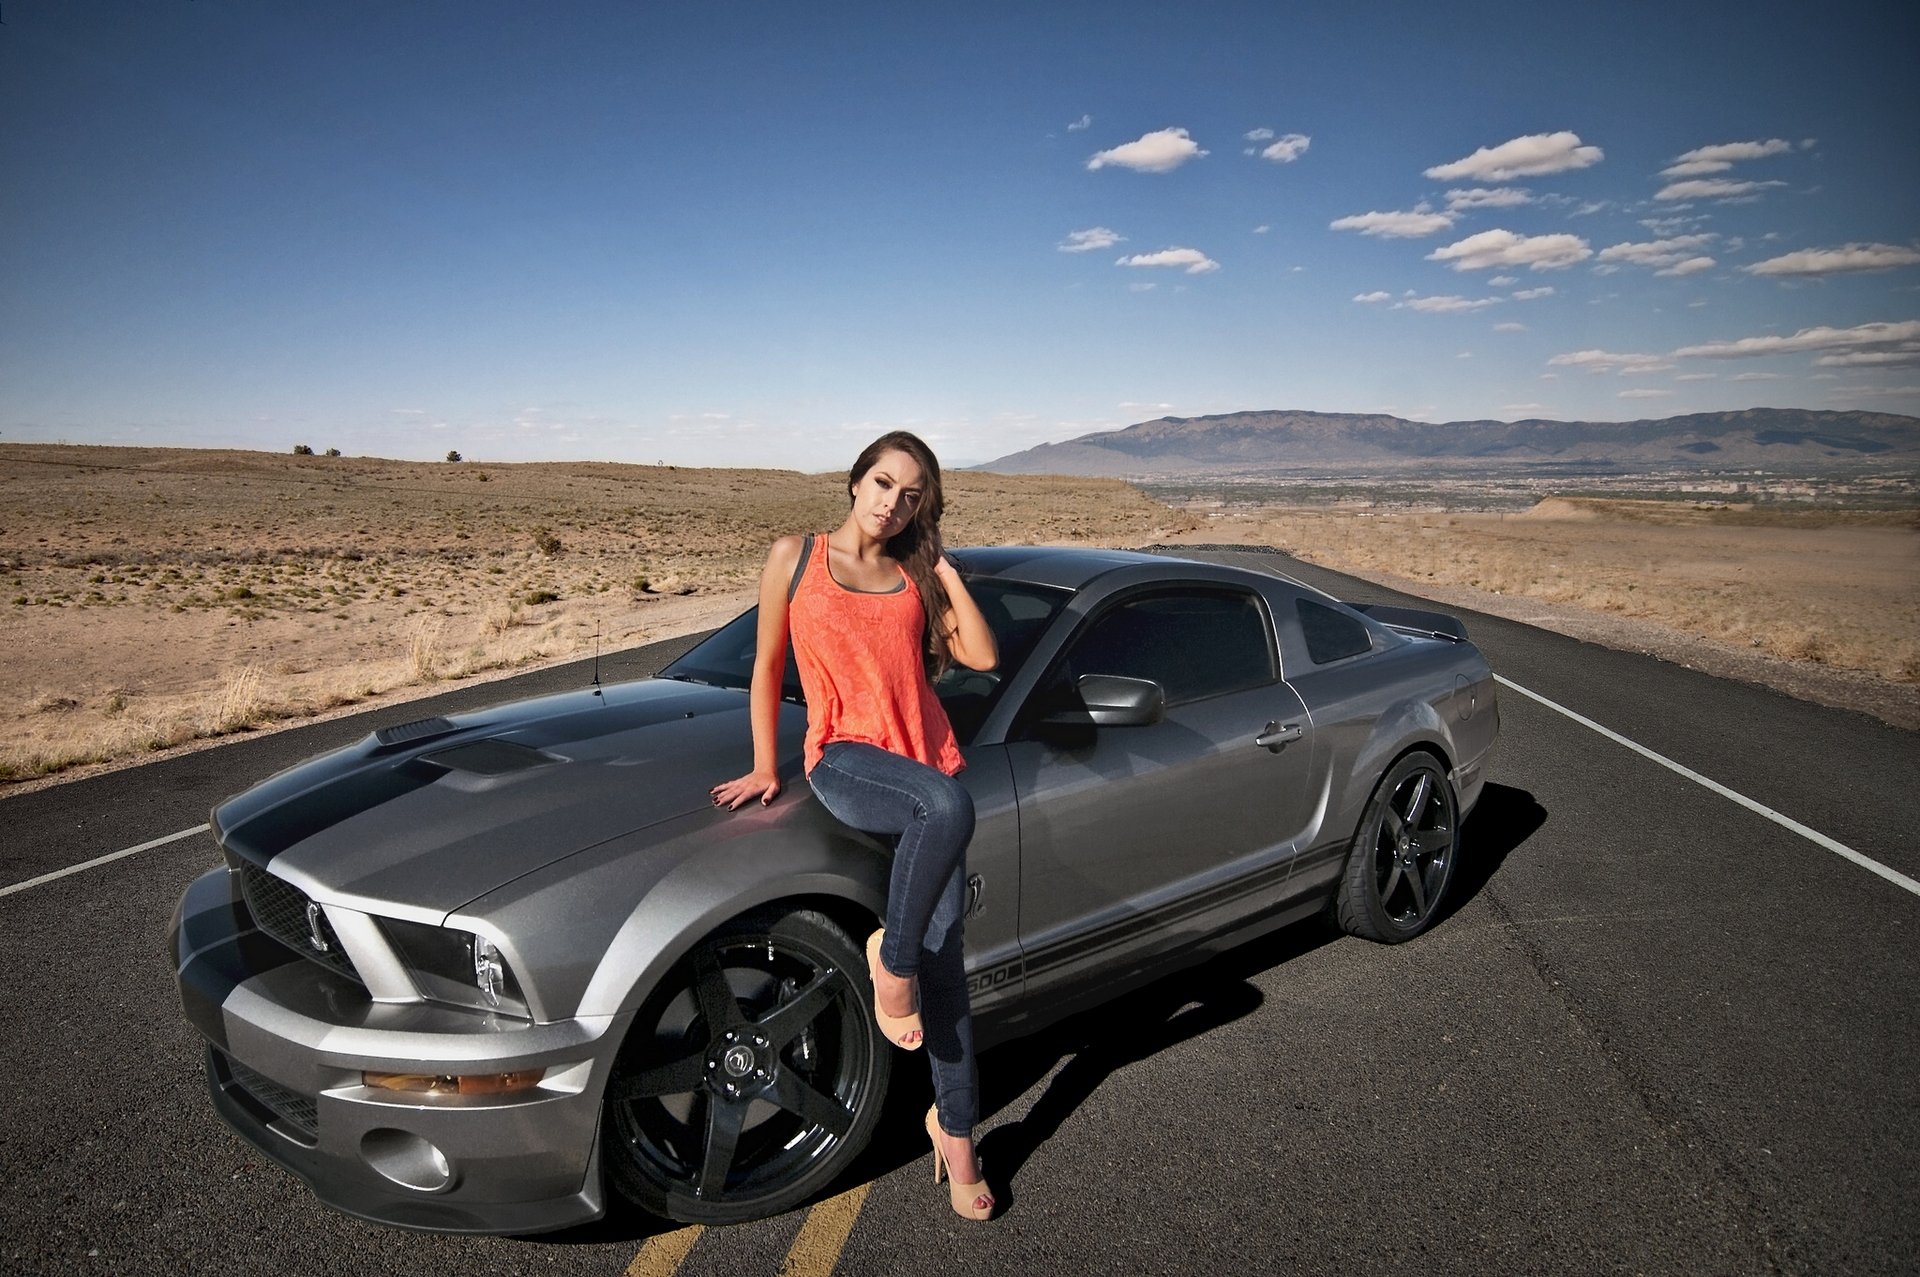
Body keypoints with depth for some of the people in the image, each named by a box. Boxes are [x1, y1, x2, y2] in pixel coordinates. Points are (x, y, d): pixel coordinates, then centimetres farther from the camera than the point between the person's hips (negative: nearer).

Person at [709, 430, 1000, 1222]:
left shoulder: (917, 576, 15)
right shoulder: (796, 558, 7)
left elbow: (983, 656, 5)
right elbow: (767, 665, 10)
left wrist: (945, 571, 6)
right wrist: (764, 767, 8)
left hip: (927, 764, 4)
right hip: (846, 758, -4)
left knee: (942, 950, -3)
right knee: (948, 804, -38)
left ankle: (955, 1126, 11)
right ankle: (890, 957, -15)